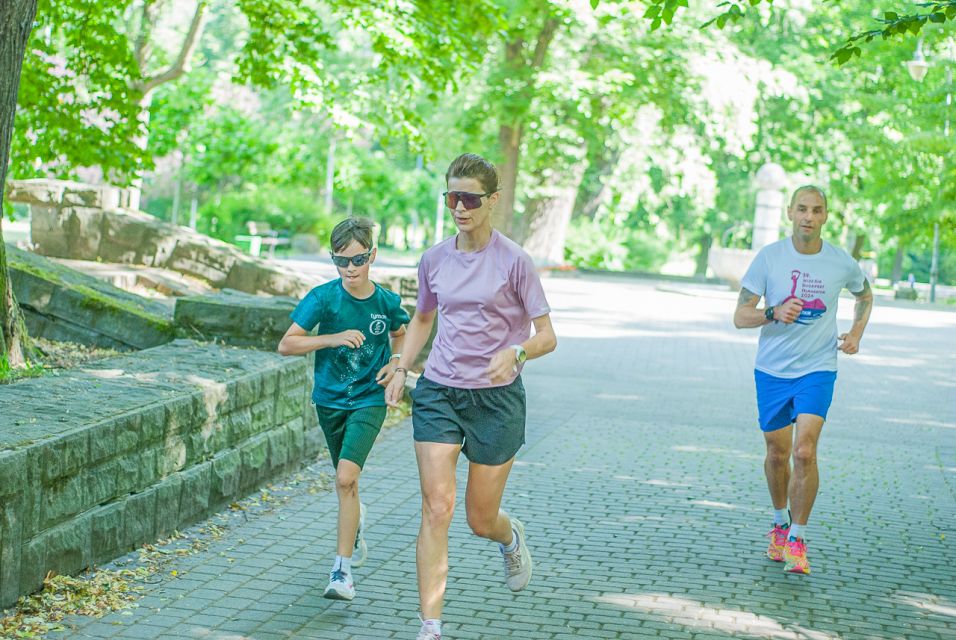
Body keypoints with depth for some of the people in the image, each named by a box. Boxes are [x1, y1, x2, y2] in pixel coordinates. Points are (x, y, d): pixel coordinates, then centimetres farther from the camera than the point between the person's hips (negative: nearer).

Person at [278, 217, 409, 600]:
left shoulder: (387, 302, -6)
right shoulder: (323, 298, -11)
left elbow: (399, 334, 18)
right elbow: (286, 345, -14)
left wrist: (395, 362, -1)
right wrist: (333, 339, -24)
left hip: (369, 400, -2)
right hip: (330, 400, 2)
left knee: (346, 477, -19)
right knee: (345, 481, 17)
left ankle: (342, 569, -14)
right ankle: (356, 522, 52)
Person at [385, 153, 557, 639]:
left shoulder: (514, 261, -8)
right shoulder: (434, 260, 4)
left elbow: (547, 336, -7)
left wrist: (515, 353, -27)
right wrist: (402, 368, 8)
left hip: (497, 398, -2)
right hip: (438, 393, 3)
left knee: (480, 520, 7)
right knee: (436, 508, -10)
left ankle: (511, 537, 46)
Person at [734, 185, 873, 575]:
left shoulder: (842, 263, -3)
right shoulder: (768, 257, -7)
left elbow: (865, 296, 20)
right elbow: (740, 317, -8)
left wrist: (856, 334, 3)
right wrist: (774, 314, -27)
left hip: (817, 370, -1)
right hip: (772, 369, 1)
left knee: (804, 452, -16)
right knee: (777, 454, 11)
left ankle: (797, 540, -4)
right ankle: (780, 523, 36)